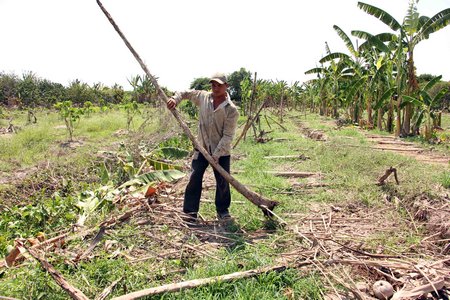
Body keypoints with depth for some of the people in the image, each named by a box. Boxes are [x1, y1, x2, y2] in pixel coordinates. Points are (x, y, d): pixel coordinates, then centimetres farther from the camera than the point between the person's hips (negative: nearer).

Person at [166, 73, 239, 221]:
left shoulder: (231, 110, -14)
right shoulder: (203, 97, -2)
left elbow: (227, 136, -16)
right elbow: (186, 93, 16)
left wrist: (216, 155, -20)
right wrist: (175, 99, -5)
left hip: (221, 151, -2)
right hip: (202, 147, 3)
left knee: (222, 181, 5)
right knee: (195, 177, -1)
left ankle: (222, 210, 24)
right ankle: (191, 211, 9)